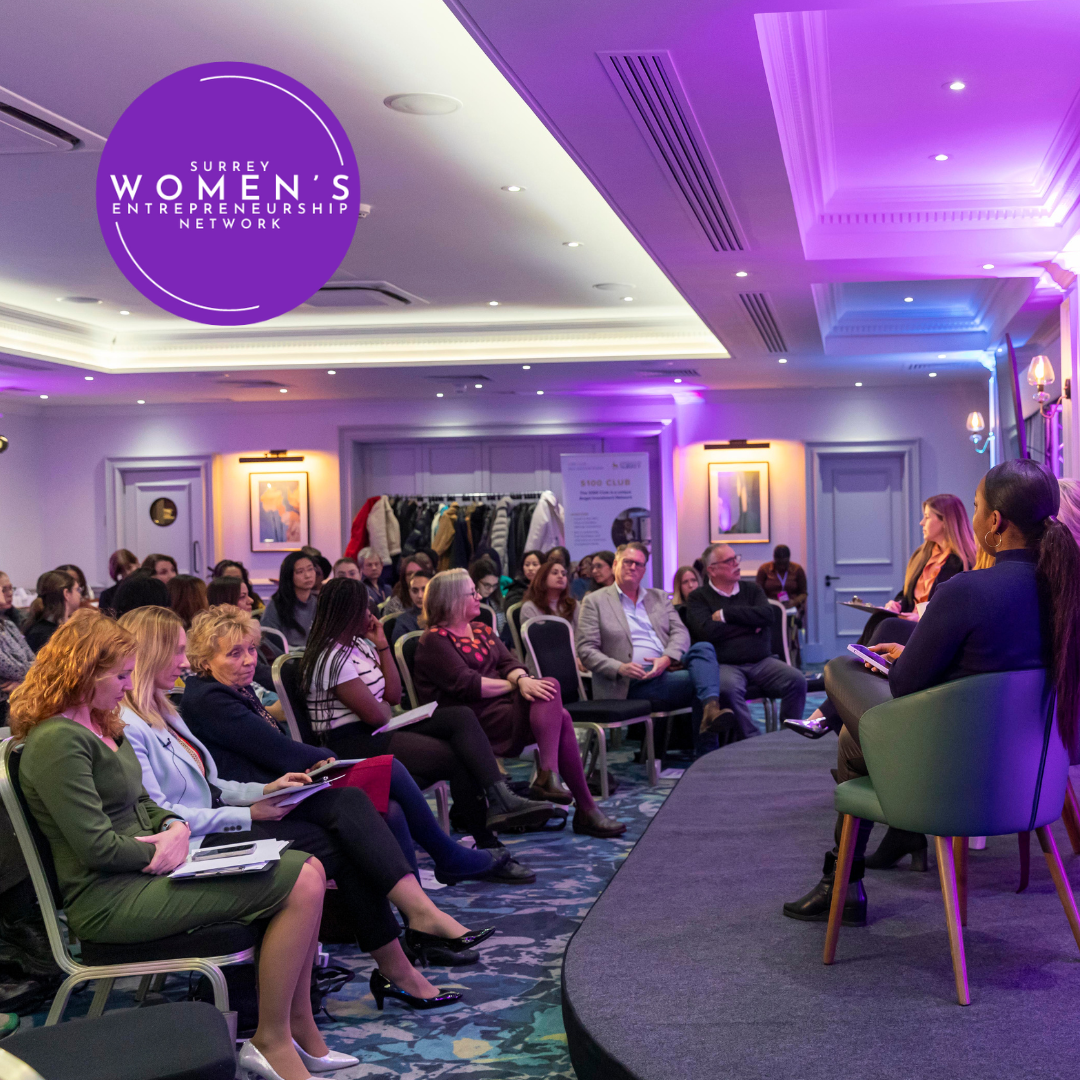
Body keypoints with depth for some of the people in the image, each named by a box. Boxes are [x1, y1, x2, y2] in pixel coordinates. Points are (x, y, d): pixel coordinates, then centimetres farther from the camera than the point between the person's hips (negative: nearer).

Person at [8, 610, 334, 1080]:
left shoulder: (100, 725, 15)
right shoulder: (58, 741, -17)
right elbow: (98, 848, -21)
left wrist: (175, 827, -1)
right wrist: (162, 852, -7)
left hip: (142, 873, 10)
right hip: (109, 899, -10)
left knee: (308, 869, 0)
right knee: (300, 885, -18)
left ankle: (299, 1025, 6)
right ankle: (270, 1042, -8)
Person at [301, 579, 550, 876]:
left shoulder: (360, 645, 17)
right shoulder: (334, 659, -15)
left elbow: (394, 695, 12)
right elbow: (375, 715, -19)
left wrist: (382, 645, 7)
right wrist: (386, 709, 6)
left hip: (378, 732, 10)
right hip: (354, 745, -10)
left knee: (462, 717, -11)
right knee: (458, 759, -19)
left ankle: (500, 799, -30)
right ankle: (488, 849, -13)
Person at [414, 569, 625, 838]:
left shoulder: (481, 630, 23)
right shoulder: (435, 640, -2)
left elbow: (509, 662, 10)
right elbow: (466, 684, -14)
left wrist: (522, 679, -15)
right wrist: (515, 685, -8)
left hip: (502, 705, 7)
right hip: (476, 719, -7)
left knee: (560, 718, -24)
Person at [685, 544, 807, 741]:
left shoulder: (752, 589, 19)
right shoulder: (698, 598, 8)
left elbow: (767, 616, -1)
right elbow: (707, 631, -11)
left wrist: (726, 614, -3)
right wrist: (750, 625, 0)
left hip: (762, 662, 4)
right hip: (725, 664, -4)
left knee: (797, 680, -21)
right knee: (729, 688, -37)